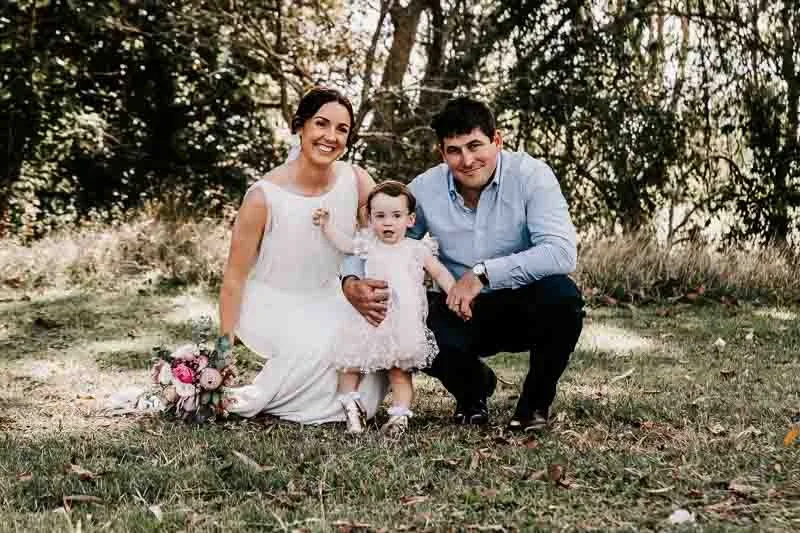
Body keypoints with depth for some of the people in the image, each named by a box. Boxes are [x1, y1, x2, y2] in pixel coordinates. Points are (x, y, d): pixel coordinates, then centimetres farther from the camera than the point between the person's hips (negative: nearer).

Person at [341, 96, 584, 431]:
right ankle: (473, 388, 8)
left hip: (525, 308, -2)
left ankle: (536, 401, -5)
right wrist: (351, 283, -21)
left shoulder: (530, 175, -16)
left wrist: (482, 273, -32)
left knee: (561, 294, -34)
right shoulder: (425, 189, -7)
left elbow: (561, 253, -28)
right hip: (464, 314, 2)